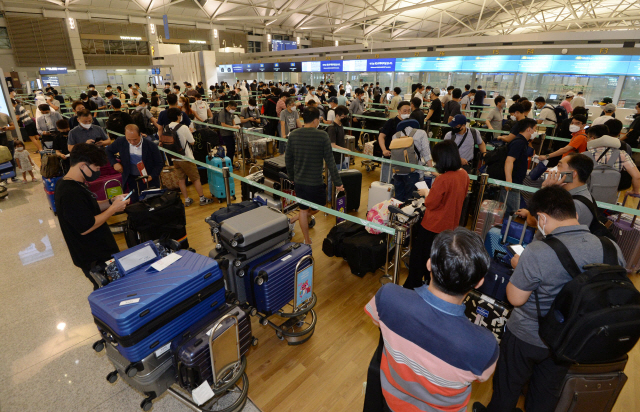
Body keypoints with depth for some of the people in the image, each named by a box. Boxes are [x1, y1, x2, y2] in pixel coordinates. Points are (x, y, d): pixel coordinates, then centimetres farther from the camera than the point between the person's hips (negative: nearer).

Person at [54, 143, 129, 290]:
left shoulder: (69, 184, 7)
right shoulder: (71, 193, -27)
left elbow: (90, 208, 17)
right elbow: (86, 228, -27)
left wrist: (111, 201, 1)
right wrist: (113, 209, -19)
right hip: (94, 260, -10)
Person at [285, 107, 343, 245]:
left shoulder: (293, 135, -2)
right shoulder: (322, 135, -15)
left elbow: (288, 159, 5)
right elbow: (330, 161, -13)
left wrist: (291, 176, 19)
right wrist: (337, 182, -6)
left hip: (299, 180, 5)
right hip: (315, 181, -4)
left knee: (303, 209, 19)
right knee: (318, 206, 25)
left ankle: (307, 241, 28)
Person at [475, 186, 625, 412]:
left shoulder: (538, 252, -33)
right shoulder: (612, 249, -15)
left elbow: (515, 298, -22)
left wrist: (518, 266, -6)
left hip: (526, 338, -5)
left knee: (507, 386, 22)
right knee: (547, 393, 28)